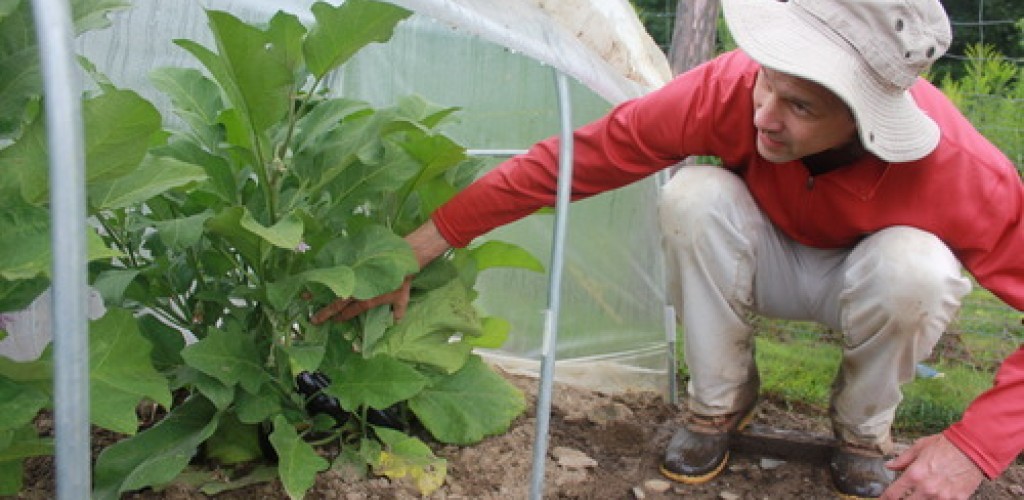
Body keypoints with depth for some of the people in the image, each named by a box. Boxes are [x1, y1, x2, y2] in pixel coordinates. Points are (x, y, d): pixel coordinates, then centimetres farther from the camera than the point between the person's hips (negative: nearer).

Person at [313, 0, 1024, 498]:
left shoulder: (958, 167, -36)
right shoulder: (729, 89, -34)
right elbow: (571, 160, -31)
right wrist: (420, 247, -34)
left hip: (874, 277, 0)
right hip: (770, 261, 1)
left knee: (915, 264, -36)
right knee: (697, 194, -31)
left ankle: (864, 431, -4)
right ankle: (719, 403, -8)